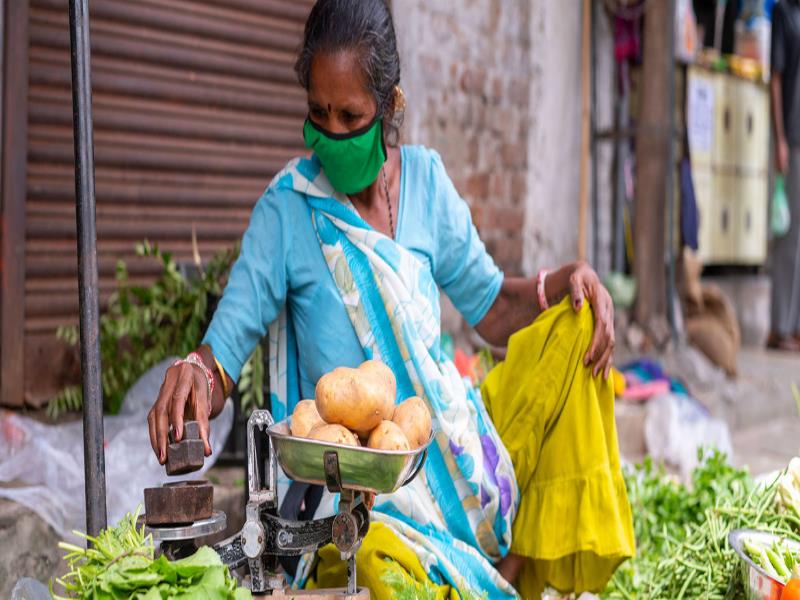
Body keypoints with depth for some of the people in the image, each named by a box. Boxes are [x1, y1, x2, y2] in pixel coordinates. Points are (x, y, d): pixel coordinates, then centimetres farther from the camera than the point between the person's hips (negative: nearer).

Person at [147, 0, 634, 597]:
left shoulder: (424, 178, 3)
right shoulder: (287, 210, -9)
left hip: (452, 446, 6)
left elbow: (493, 308, 11)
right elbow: (222, 356, -12)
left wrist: (568, 279, -7)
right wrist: (193, 371, -35)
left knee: (573, 323, -3)